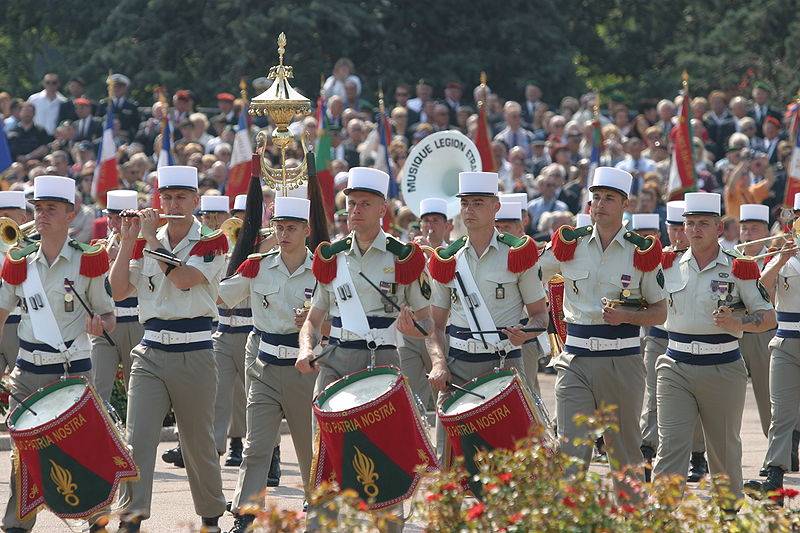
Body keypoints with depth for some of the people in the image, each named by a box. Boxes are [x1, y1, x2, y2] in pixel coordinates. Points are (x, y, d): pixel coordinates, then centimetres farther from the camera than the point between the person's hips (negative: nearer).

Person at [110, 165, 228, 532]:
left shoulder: (212, 243, -2)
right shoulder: (146, 242, 10)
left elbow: (183, 278, -19)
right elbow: (119, 291, 2)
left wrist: (152, 237, -12)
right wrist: (128, 240, -5)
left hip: (195, 356, -3)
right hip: (150, 354, 3)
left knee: (199, 443, 8)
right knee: (138, 438, -12)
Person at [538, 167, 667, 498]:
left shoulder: (642, 253, -1)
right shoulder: (569, 244, 3)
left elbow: (660, 312, 4)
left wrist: (627, 316, -14)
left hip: (622, 362, 0)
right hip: (575, 361, 0)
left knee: (625, 452, 12)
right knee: (571, 450, -11)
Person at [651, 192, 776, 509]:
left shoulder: (738, 269, -1)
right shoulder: (670, 266, 7)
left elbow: (768, 317, -3)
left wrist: (737, 324, -20)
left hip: (722, 370, -1)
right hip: (676, 368, 1)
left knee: (724, 447, 13)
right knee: (670, 446, -12)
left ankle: (729, 510, 32)